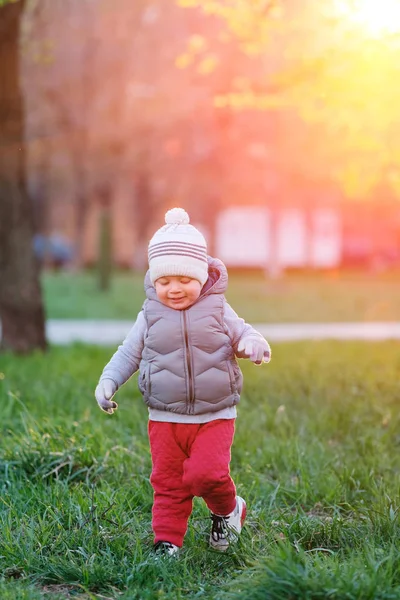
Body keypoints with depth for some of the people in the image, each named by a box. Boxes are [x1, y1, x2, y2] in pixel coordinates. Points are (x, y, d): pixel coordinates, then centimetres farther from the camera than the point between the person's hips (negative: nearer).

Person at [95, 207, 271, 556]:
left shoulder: (218, 311, -1)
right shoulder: (150, 317, 2)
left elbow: (242, 335, 7)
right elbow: (128, 353, 10)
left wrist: (254, 344, -17)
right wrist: (108, 382, -4)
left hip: (215, 416, -2)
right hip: (165, 419, 2)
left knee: (207, 473, -16)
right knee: (167, 484, 5)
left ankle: (228, 509, 14)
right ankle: (168, 541, 17)